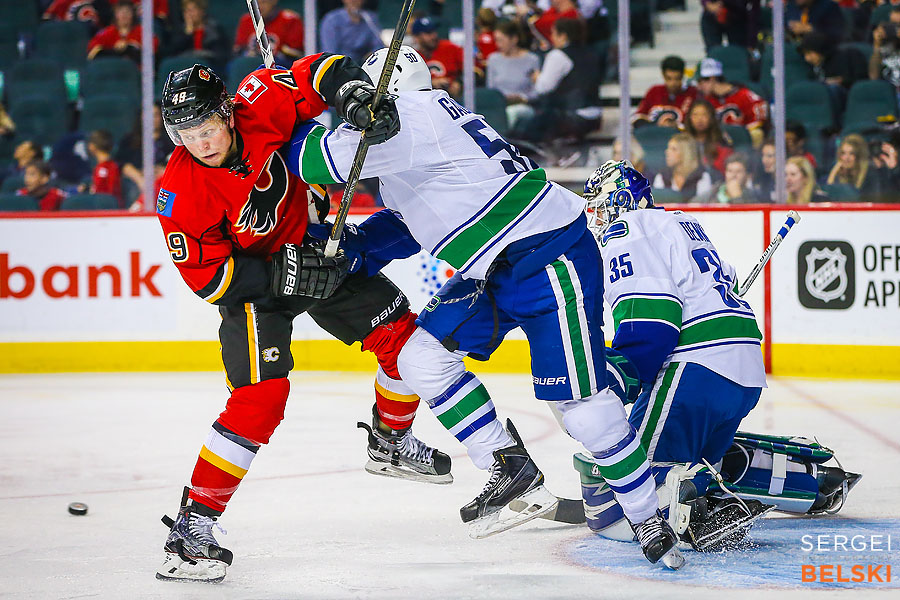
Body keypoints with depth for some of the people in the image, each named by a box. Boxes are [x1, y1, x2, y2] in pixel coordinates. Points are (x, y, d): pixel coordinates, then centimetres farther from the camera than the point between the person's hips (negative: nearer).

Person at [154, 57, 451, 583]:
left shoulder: (258, 109, -22)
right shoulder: (181, 194, -27)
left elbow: (321, 75, -13)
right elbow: (207, 277, -23)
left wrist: (358, 97, -34)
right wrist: (284, 275, -31)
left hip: (314, 246, 5)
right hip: (251, 282, -5)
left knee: (402, 333, 6)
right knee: (260, 400, -20)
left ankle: (391, 443, 33)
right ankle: (193, 525, -14)